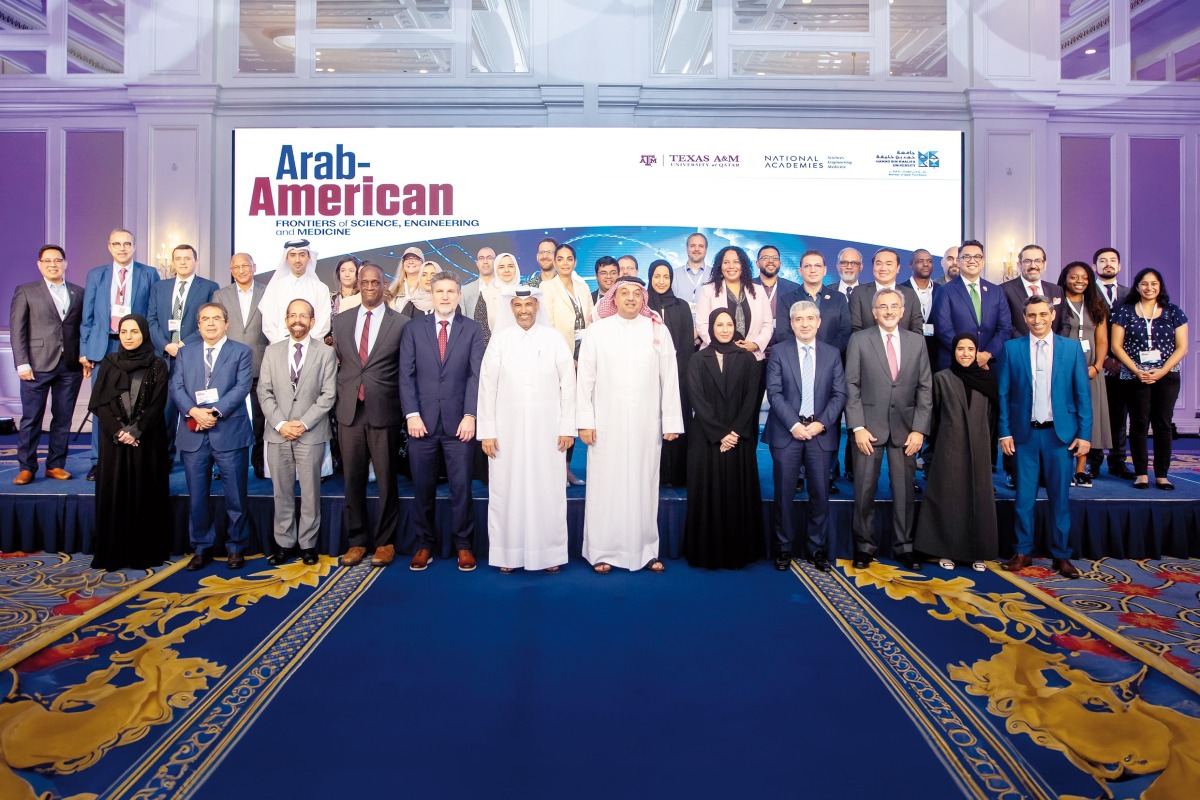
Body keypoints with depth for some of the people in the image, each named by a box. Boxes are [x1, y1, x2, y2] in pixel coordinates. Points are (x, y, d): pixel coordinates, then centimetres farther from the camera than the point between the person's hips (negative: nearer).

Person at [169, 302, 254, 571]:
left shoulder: (241, 352, 5)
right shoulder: (185, 353, 15)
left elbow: (241, 388, -7)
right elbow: (176, 388, 4)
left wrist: (215, 412, -17)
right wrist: (193, 411, -14)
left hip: (229, 433, -3)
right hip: (193, 434, 3)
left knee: (235, 496, 3)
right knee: (197, 496, 9)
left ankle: (236, 547, 17)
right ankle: (202, 547, 23)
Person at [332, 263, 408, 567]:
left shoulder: (401, 324, 1)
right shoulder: (341, 321, 11)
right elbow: (337, 361, 16)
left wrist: (403, 408, 0)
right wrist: (342, 395, 8)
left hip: (384, 414, -3)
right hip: (349, 412, 3)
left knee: (386, 481, 4)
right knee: (353, 481, 9)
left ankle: (385, 542, 17)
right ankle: (357, 541, 21)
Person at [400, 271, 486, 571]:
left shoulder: (472, 329, 5)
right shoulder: (414, 329, 8)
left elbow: (477, 375, -1)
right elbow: (406, 375, 3)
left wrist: (470, 415, -10)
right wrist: (412, 414, -7)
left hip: (458, 422, -1)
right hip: (423, 421, 1)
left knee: (461, 486, 4)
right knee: (422, 487, 8)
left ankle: (463, 545, 17)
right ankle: (424, 544, 21)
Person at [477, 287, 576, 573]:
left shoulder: (553, 338, 1)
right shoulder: (500, 340, 2)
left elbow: (568, 384, 2)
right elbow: (487, 386, 1)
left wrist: (567, 427, -1)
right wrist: (486, 431, -2)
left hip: (547, 430, 0)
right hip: (508, 431, 1)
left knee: (548, 491, 4)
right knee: (507, 491, 5)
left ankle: (549, 552, 16)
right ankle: (509, 553, 17)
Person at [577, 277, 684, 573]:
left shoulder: (658, 330, 5)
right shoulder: (597, 331, 3)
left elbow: (669, 378, 3)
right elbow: (585, 378, 2)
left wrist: (671, 422, 0)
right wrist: (585, 421, -3)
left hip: (646, 424, 1)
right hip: (607, 424, -1)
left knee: (644, 485, 6)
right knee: (605, 486, 3)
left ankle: (646, 550, 16)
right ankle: (602, 552, 12)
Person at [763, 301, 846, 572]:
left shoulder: (832, 353, 10)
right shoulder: (778, 351, 4)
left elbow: (839, 394, 4)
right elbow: (774, 392, -4)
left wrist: (821, 423, -9)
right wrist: (793, 424, -13)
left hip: (820, 432, 2)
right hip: (786, 431, -1)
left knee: (820, 493, 3)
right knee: (784, 493, 2)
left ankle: (818, 549, 17)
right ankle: (784, 548, 15)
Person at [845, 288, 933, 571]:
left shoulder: (917, 341, 8)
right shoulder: (859, 340, 1)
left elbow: (925, 388, 6)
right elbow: (852, 386, -2)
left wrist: (919, 429, -2)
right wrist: (857, 427, -10)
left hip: (905, 428, 2)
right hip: (869, 426, -2)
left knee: (904, 491, 7)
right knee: (864, 491, 2)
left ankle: (903, 546, 21)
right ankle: (864, 546, 16)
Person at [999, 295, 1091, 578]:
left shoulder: (1072, 348, 4)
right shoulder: (1012, 348, 3)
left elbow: (1083, 394, 3)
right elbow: (1004, 394, 3)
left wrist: (1084, 433, -2)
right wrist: (1005, 432, -2)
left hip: (1060, 433, 0)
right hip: (1025, 433, 0)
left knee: (1059, 497, 6)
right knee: (1024, 497, 5)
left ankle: (1061, 555, 17)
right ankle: (1023, 552, 16)